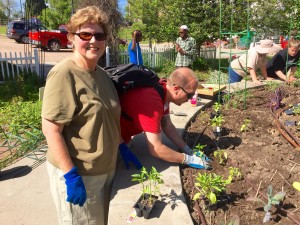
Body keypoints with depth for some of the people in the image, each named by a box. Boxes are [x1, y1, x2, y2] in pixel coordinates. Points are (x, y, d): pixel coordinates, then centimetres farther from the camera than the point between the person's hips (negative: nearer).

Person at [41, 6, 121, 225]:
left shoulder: (102, 74, 5)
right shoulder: (64, 74, -19)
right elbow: (51, 129, -22)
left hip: (106, 168, 8)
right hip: (79, 173, -7)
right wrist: (71, 175, -23)